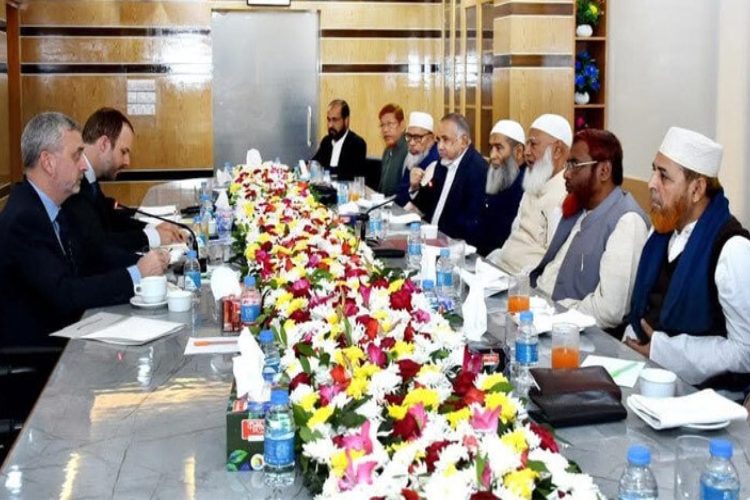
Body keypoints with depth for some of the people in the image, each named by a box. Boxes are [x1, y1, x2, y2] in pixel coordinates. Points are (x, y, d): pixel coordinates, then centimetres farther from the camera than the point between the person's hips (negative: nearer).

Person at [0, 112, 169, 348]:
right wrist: (136, 274, -20)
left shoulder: (52, 208, 5)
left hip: (61, 334, 8)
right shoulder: (22, 220, -21)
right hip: (30, 349, -8)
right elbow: (64, 294, -26)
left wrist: (144, 262, -5)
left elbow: (91, 255, 11)